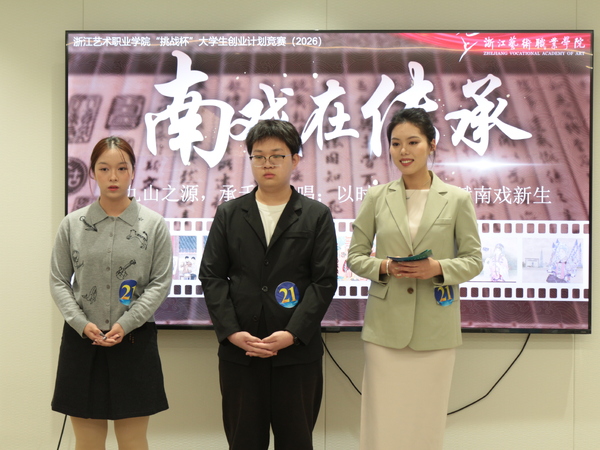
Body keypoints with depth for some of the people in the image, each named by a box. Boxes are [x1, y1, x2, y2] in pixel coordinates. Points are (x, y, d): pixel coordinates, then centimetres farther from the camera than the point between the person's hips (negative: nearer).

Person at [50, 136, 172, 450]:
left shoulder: (154, 224, -1)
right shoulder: (72, 224, 3)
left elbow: (160, 282, -3)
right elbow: (58, 281, 4)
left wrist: (125, 324, -13)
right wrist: (82, 323, -10)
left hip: (134, 341, -1)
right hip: (81, 341, 1)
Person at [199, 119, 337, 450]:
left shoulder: (317, 216, 5)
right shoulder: (228, 214, 9)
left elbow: (324, 281, -2)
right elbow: (211, 276, 4)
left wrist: (292, 334, -12)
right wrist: (231, 332, -8)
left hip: (297, 351, -1)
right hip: (239, 350, 1)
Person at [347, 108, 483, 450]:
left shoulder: (457, 199, 1)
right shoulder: (377, 197, 4)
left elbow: (473, 260, 3)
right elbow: (355, 256, 6)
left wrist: (438, 268, -16)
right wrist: (383, 267, -14)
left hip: (435, 328, 0)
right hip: (385, 326, 1)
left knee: (427, 421, 9)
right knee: (382, 421, 4)